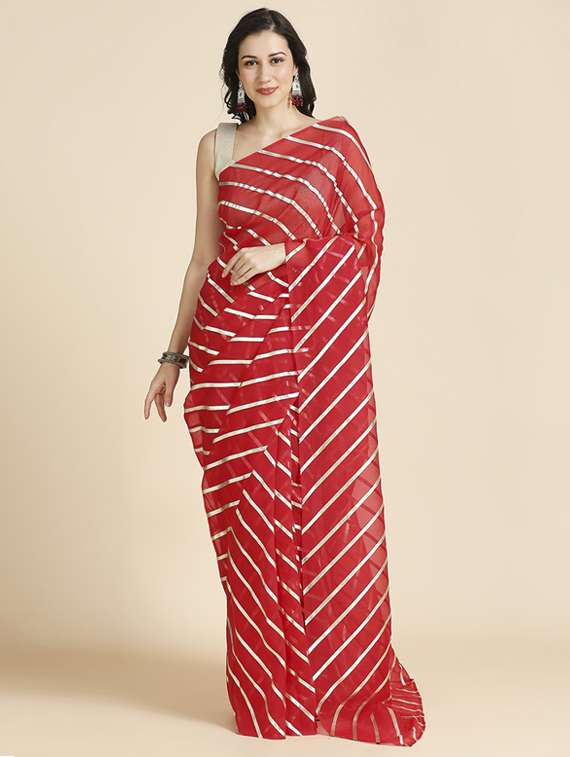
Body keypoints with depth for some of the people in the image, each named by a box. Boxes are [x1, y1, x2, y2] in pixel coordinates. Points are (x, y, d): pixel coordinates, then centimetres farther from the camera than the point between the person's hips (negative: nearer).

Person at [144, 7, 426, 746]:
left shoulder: (336, 141, 6)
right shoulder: (216, 146, 11)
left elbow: (368, 237, 4)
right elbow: (204, 255, 12)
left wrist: (284, 253, -9)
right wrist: (174, 354, 9)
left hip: (318, 343, -1)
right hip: (235, 344, 2)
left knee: (329, 505, 0)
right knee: (250, 511, 3)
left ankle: (348, 686, 17)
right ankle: (268, 690, 17)